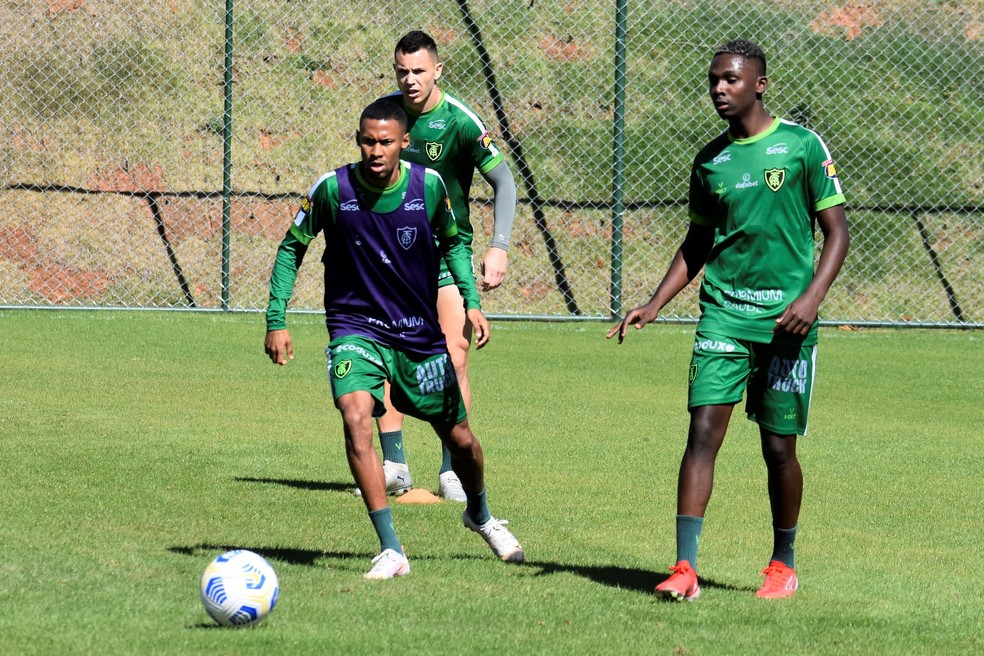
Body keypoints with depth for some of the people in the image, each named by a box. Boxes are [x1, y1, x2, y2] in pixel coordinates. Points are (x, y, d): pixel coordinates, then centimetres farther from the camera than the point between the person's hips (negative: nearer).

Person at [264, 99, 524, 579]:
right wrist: (276, 320, -5)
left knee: (459, 438, 10)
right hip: (355, 328, -2)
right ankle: (390, 549, -25)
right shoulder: (332, 189, -15)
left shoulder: (428, 185, -10)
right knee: (355, 417, -29)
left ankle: (479, 514, 45)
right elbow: (292, 247, -1)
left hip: (419, 333, 2)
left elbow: (452, 241, 10)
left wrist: (471, 300, 0)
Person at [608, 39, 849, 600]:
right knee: (703, 431, -10)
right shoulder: (710, 160, 11)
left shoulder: (801, 146, -2)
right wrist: (654, 305, 11)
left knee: (779, 445, 3)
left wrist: (812, 297, -14)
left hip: (784, 318, -3)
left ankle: (783, 565, 21)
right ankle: (685, 569, -14)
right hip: (722, 313, 3)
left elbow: (837, 230, -1)